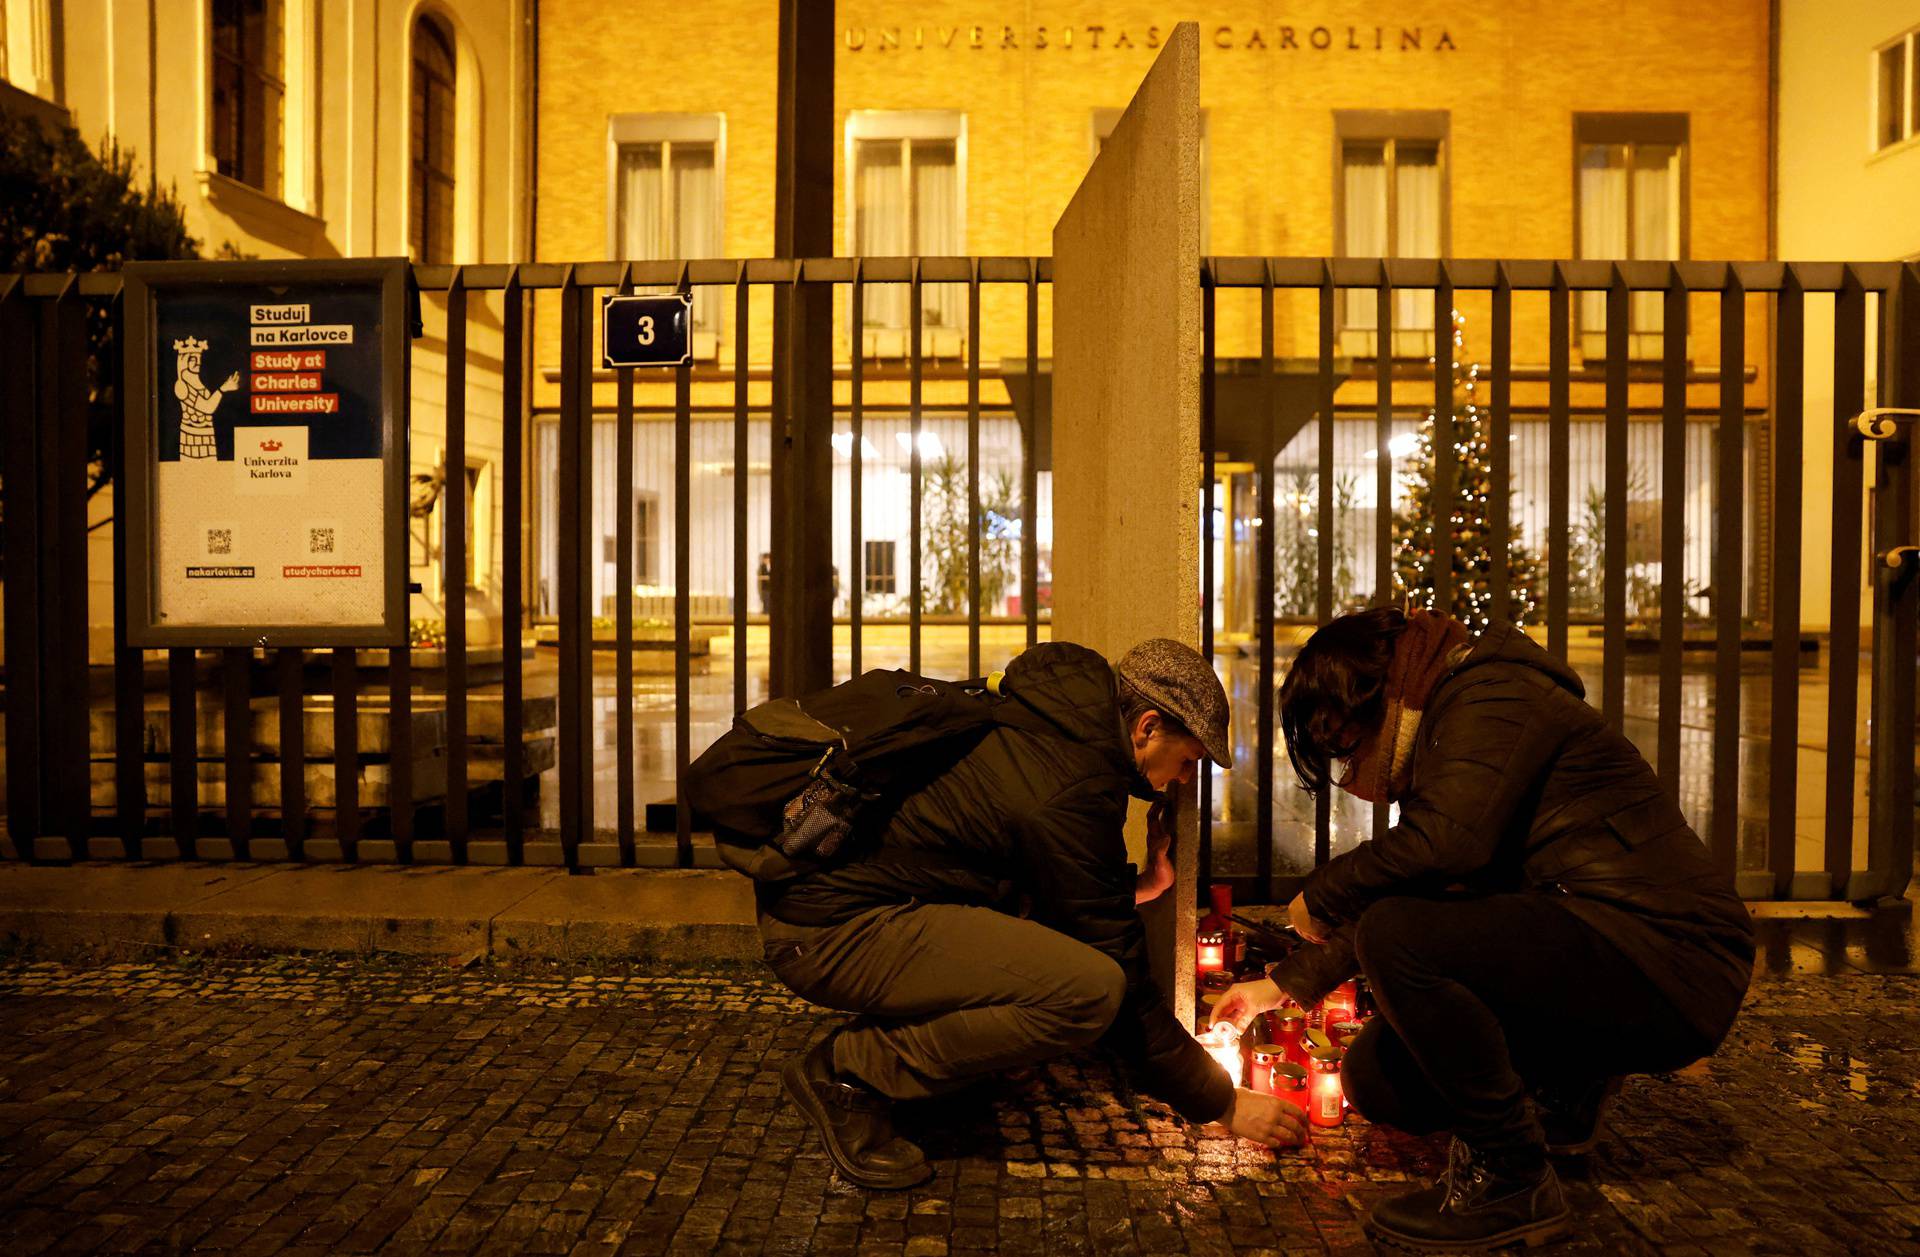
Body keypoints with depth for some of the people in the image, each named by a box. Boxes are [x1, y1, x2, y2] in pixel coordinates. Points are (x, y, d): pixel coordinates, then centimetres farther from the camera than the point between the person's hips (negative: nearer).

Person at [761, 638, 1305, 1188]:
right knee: (1087, 989, -23)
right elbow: (1121, 988, -12)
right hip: (825, 931, -10)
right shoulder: (1071, 800, -19)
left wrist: (1125, 888, 16)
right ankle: (848, 1070, -7)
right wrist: (1224, 1105, -1)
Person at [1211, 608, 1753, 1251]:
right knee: (1377, 1078, 2)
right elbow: (1397, 896, 27)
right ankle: (1566, 1089, 20)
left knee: (1396, 938, -27)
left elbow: (1449, 840, -29)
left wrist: (1321, 894, -13)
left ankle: (1512, 1178, -11)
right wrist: (1283, 983, 31)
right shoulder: (1436, 743, 18)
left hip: (1667, 963, -9)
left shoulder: (1492, 695, -11)